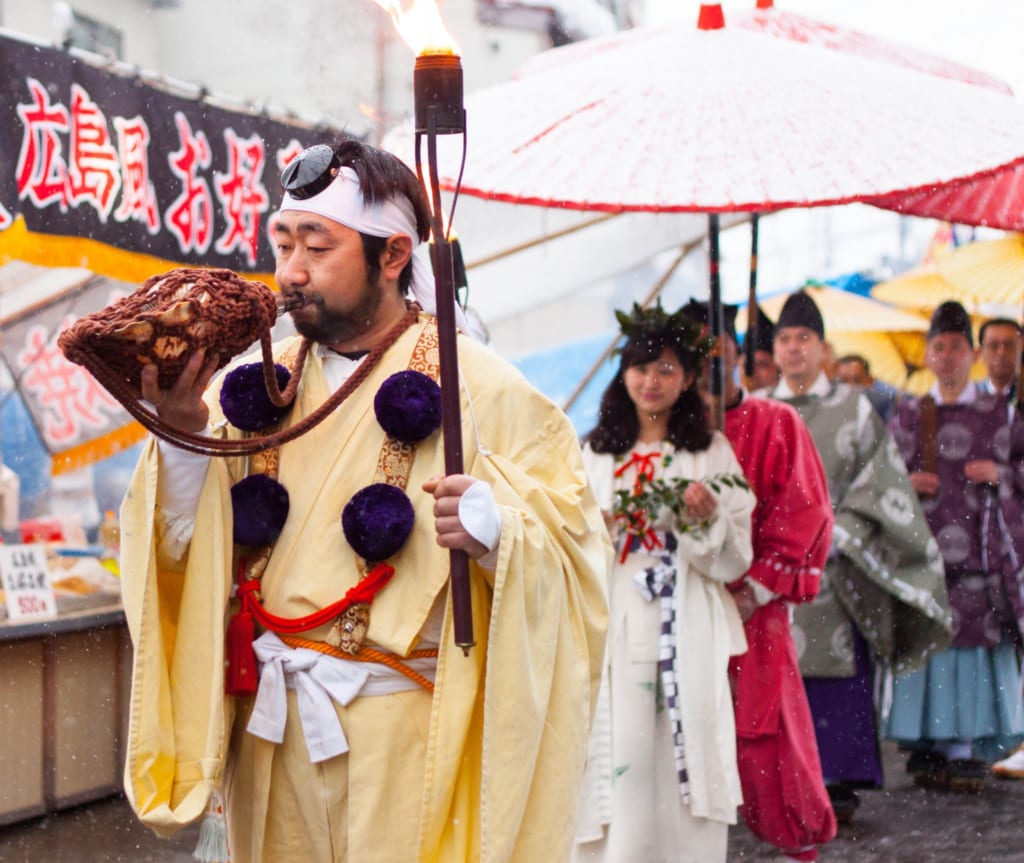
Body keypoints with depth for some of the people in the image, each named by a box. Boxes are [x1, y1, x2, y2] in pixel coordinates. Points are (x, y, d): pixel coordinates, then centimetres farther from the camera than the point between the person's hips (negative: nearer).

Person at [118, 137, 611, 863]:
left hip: (407, 741, -4)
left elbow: (575, 540, -13)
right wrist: (183, 432, -11)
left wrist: (496, 524, -31)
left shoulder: (474, 386, -8)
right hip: (271, 733, 5)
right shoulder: (264, 384, 7)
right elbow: (193, 549, 3)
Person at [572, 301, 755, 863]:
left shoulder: (712, 454, 7)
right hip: (613, 633, 1)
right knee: (619, 761, -5)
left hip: (686, 638, -1)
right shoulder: (595, 453, 12)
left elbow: (734, 563, 3)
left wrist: (709, 518, -14)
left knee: (682, 755, -4)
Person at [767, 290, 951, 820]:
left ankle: (840, 779, 2)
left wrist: (839, 532, -10)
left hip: (837, 565, -2)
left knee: (840, 669, -4)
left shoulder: (853, 408, 6)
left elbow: (880, 480, 2)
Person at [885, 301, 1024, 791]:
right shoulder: (908, 417, 12)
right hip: (923, 550, 1)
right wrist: (906, 483, -5)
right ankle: (930, 746, 5)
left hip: (980, 548, -1)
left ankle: (970, 750, -1)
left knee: (977, 640, -6)